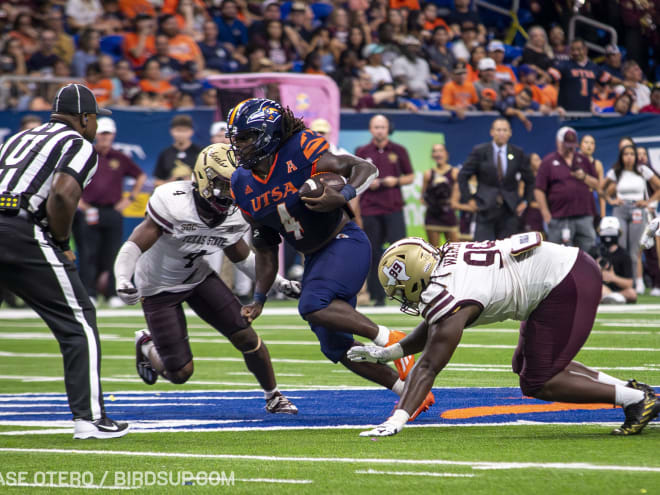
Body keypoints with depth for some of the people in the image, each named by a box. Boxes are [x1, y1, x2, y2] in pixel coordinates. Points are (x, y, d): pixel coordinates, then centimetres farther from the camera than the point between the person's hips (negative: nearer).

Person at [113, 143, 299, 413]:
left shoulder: (235, 216, -13)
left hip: (198, 277, 5)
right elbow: (135, 246, -30)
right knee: (180, 373, -6)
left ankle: (273, 397, 16)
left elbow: (242, 257, 7)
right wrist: (122, 279, -47)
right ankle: (147, 345, 28)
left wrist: (278, 281, -1)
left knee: (246, 337, -8)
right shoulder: (173, 205, -32)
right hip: (159, 287, -5)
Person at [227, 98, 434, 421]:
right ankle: (409, 389, 16)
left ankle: (392, 341, -21)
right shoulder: (244, 186, 1)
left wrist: (342, 197, -38)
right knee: (335, 346, 5)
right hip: (315, 258, 8)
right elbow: (265, 248, 11)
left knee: (313, 306, -31)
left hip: (345, 243, -8)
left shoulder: (300, 153, -20)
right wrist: (259, 300, 7)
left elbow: (366, 168, -19)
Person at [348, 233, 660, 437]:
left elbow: (429, 366, -24)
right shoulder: (443, 259, 5)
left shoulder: (449, 299, -22)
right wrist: (386, 353, 14)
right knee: (525, 366, 19)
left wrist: (396, 421, -25)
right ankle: (631, 390, 19)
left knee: (538, 384, -5)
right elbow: (432, 328, 19)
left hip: (567, 286, -10)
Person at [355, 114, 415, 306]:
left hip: (394, 208, -1)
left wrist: (396, 181, -6)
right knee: (373, 254, 0)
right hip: (370, 209, 1)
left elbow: (410, 177, 13)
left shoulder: (398, 151, 9)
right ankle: (377, 296, 6)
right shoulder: (362, 152, 9)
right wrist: (367, 183, -6)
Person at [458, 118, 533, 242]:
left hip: (509, 210, 2)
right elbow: (463, 175, 5)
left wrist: (525, 201, 5)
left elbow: (529, 180, 15)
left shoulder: (517, 153, 6)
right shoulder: (480, 151, 0)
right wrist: (469, 199, -2)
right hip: (486, 209, -2)